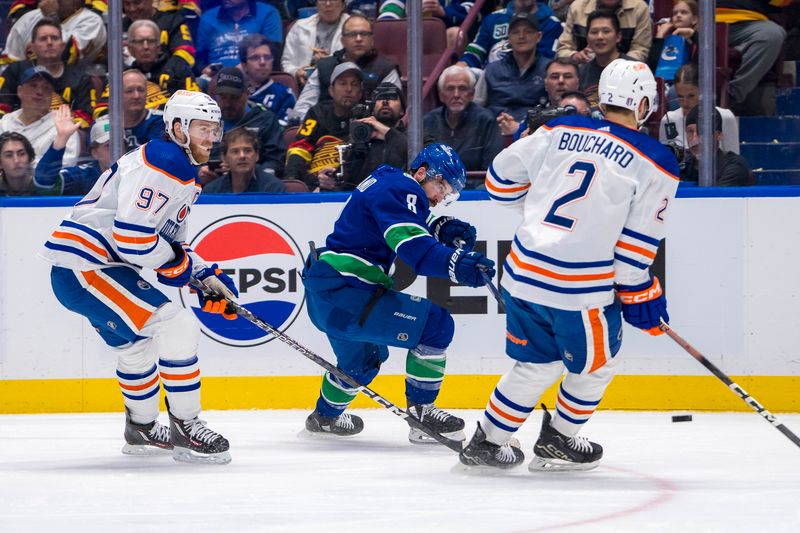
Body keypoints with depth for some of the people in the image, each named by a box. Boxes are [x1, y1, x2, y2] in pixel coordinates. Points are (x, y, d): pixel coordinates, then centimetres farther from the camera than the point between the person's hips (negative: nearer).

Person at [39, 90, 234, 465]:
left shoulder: (181, 171, 20)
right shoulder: (162, 164, -16)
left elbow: (167, 239, 27)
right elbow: (131, 235, -25)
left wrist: (207, 275, 14)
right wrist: (173, 261, -9)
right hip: (84, 267, -12)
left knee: (136, 343, 29)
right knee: (177, 327, -17)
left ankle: (141, 431, 49)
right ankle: (185, 430, -11)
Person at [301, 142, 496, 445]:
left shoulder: (386, 183, 19)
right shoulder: (401, 190, -14)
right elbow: (411, 248, -29)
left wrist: (441, 231, -1)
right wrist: (456, 264, -41)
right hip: (343, 292, -11)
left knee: (364, 357, 35)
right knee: (435, 323, -14)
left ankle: (325, 416, 56)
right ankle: (421, 413, -9)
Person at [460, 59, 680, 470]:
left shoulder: (560, 131, 7)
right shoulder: (653, 163, -5)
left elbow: (501, 179, 14)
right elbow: (638, 241, -6)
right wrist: (639, 296, 6)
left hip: (524, 271, 5)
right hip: (583, 289, -5)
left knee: (538, 362, 23)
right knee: (598, 360, 22)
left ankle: (488, 441, 24)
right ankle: (556, 443, 29)